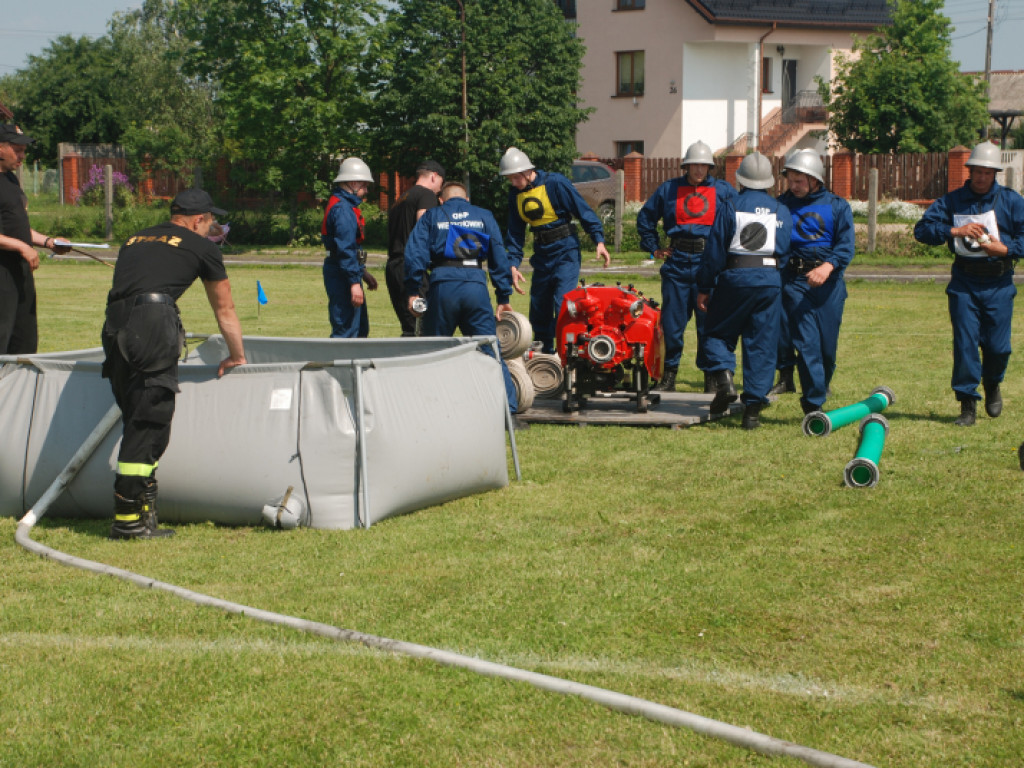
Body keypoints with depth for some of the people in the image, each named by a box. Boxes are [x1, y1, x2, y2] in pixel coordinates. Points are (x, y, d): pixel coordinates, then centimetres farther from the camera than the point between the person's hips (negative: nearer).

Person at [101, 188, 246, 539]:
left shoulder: (134, 241, 30)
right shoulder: (201, 247, 16)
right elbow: (225, 310, 25)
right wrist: (237, 357, 40)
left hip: (114, 325, 5)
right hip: (154, 325, -5)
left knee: (137, 421, 13)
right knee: (149, 423, -3)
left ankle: (142, 509, 13)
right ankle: (127, 519, -5)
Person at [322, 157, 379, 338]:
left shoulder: (344, 205, 19)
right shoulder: (343, 209, -16)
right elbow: (346, 249, -24)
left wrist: (363, 272, 30)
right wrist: (355, 283, -27)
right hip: (342, 275, -11)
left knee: (361, 329, 17)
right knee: (347, 331, -11)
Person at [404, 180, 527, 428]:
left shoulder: (430, 217, 16)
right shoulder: (484, 217, 19)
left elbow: (415, 254, 3)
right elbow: (499, 257, 13)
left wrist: (413, 291, 2)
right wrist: (504, 298, 14)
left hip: (442, 285, 0)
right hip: (476, 285, 0)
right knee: (490, 352, 3)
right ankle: (508, 412, -3)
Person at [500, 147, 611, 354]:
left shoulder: (555, 183, -14)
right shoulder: (516, 193, 4)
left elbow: (583, 211, -9)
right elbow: (515, 232, 11)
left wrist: (599, 240, -15)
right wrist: (513, 264, 2)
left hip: (565, 251, -6)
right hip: (541, 255, 6)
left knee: (562, 305, -15)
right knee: (538, 308, 11)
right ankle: (544, 355, 25)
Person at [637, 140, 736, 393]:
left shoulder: (723, 190, 6)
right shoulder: (669, 189, 9)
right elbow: (645, 218, 21)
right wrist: (654, 248, 15)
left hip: (709, 263, -1)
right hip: (677, 261, 1)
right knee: (672, 321, 2)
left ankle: (711, 376, 7)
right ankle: (669, 374, 12)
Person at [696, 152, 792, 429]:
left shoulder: (730, 206, 0)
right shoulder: (781, 211, 9)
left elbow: (715, 250, -2)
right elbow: (787, 252, 9)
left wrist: (704, 288, 2)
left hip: (734, 278, -2)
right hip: (771, 280, 2)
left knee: (717, 332, 15)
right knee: (762, 344, 5)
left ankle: (723, 374, -13)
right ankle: (753, 408, 1)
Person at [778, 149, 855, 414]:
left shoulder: (837, 206, 5)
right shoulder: (782, 204, 8)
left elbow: (845, 246, -4)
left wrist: (827, 267, -23)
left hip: (828, 282, 1)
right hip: (795, 280, -1)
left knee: (827, 347, 6)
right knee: (806, 343, -10)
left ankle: (819, 392, 29)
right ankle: (814, 405, -10)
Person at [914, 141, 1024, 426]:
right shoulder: (952, 201, 2)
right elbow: (922, 229, -5)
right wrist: (955, 231, -19)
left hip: (999, 284, 0)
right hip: (964, 283, 0)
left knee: (997, 346, 1)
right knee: (964, 343, -3)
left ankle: (992, 385, 33)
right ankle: (967, 404, 5)